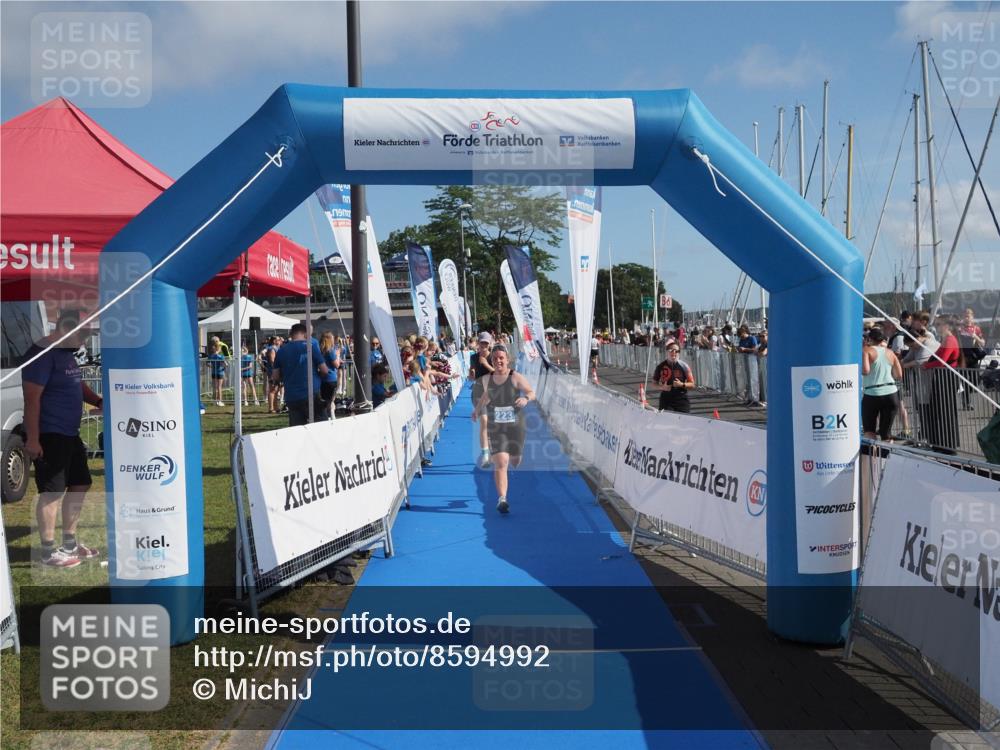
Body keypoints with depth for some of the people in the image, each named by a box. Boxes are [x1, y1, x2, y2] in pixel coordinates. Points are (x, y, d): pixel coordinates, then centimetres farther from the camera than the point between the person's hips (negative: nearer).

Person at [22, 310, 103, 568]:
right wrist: (32, 439, -23)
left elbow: (78, 385, 27)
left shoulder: (67, 353, 13)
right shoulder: (43, 353, -16)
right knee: (52, 492, -4)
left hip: (70, 434, 10)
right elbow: (32, 397, -21)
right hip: (49, 436, -10)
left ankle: (70, 542, 27)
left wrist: (98, 401, 8)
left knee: (80, 485, 15)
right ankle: (49, 552, 5)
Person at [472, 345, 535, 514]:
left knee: (515, 462, 14)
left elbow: (532, 392, -6)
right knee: (501, 462, -14)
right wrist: (477, 409, 30)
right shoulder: (487, 379, 2)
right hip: (495, 427, 0)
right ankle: (502, 498, -15)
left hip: (515, 425, 0)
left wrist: (526, 398, -27)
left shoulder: (516, 377, -8)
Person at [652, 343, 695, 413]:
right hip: (666, 399, 0)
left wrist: (682, 384, -15)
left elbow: (692, 384, 3)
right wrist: (661, 387, -10)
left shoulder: (684, 366, 1)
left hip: (682, 399, 0)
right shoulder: (661, 366, 2)